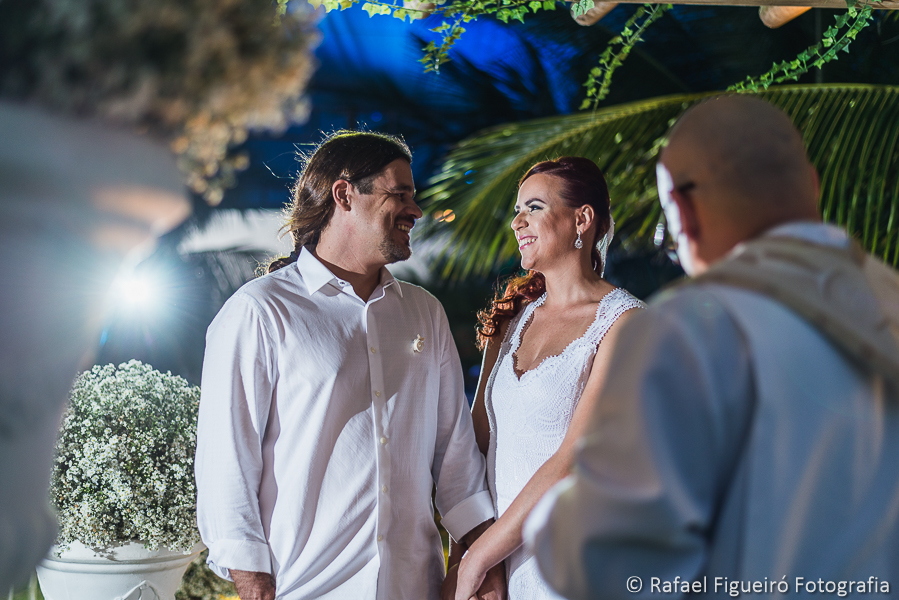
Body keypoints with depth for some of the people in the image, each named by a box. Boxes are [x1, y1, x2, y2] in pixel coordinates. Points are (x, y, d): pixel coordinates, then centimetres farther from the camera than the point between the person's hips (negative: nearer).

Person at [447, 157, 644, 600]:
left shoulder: (623, 323, -12)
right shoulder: (513, 316, 8)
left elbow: (574, 462, -18)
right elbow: (480, 433, 9)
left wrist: (475, 561, -15)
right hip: (505, 558, 5)